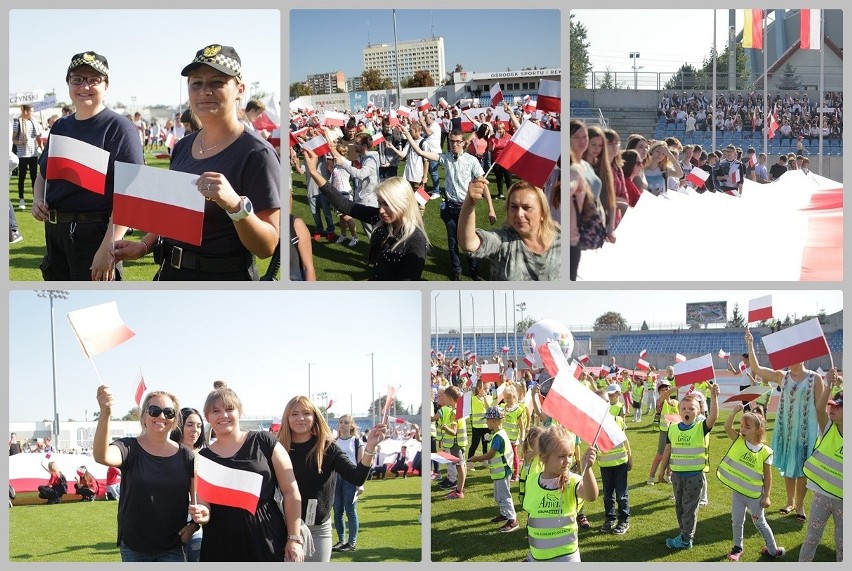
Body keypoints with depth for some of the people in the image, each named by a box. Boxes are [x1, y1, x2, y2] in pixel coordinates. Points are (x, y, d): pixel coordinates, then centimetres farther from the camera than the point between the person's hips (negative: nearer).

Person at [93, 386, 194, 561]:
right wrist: (105, 414, -44)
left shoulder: (185, 455, 2)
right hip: (134, 548, -1)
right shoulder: (130, 448, -6)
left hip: (172, 548, 1)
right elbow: (102, 456, -27)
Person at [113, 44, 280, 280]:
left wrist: (235, 204, -34)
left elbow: (267, 247, -19)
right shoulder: (183, 146, 5)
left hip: (224, 278, -7)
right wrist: (144, 245, 2)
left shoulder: (256, 153, -15)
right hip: (171, 273, 7)